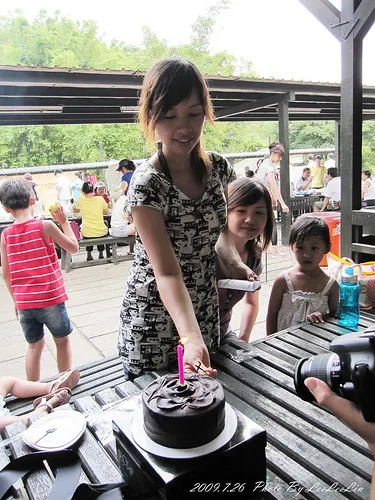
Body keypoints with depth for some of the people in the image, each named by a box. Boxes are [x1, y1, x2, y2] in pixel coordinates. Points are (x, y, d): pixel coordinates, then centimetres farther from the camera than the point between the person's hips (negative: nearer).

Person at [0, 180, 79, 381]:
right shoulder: (45, 226, -12)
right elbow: (73, 247, 0)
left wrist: (16, 299, 17)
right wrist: (64, 222, 7)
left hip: (23, 302, 4)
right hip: (50, 298, -3)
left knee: (35, 346, 19)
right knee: (62, 341, 17)